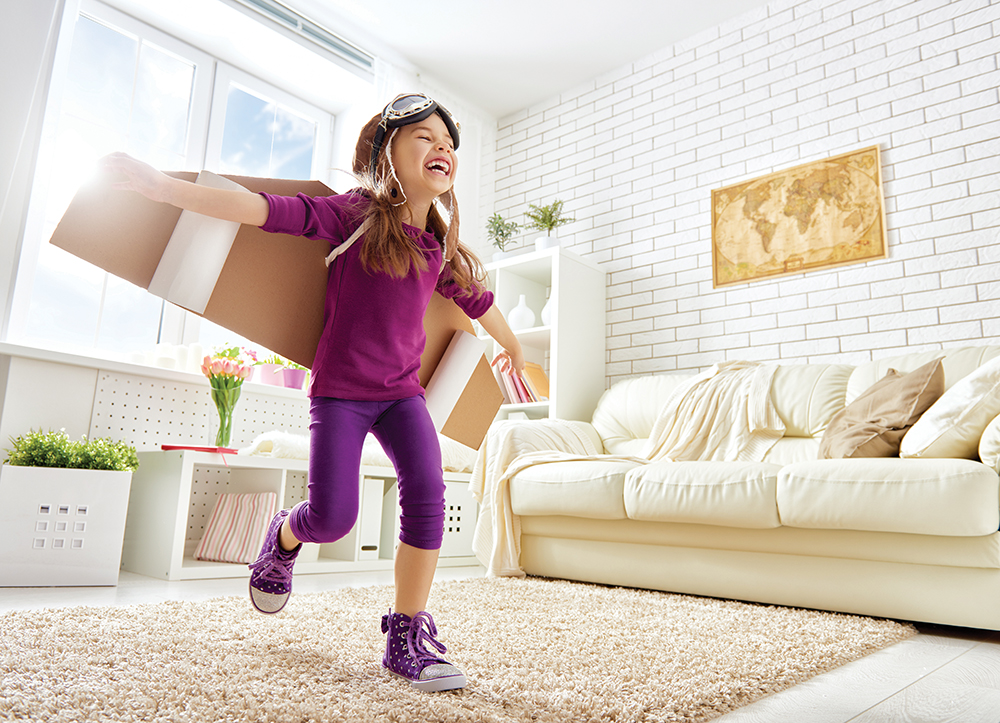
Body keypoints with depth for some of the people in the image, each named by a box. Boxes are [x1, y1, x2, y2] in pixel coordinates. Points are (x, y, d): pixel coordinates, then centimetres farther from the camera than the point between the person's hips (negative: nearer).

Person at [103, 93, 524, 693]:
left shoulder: (443, 247, 7)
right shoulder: (358, 214, -7)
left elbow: (477, 299, 23)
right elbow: (272, 210, -17)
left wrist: (513, 348, 38)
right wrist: (166, 187, -25)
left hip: (401, 391, 4)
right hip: (340, 390, -4)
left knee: (427, 495, -16)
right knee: (333, 518, -10)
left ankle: (408, 637, -2)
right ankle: (285, 537, 30)